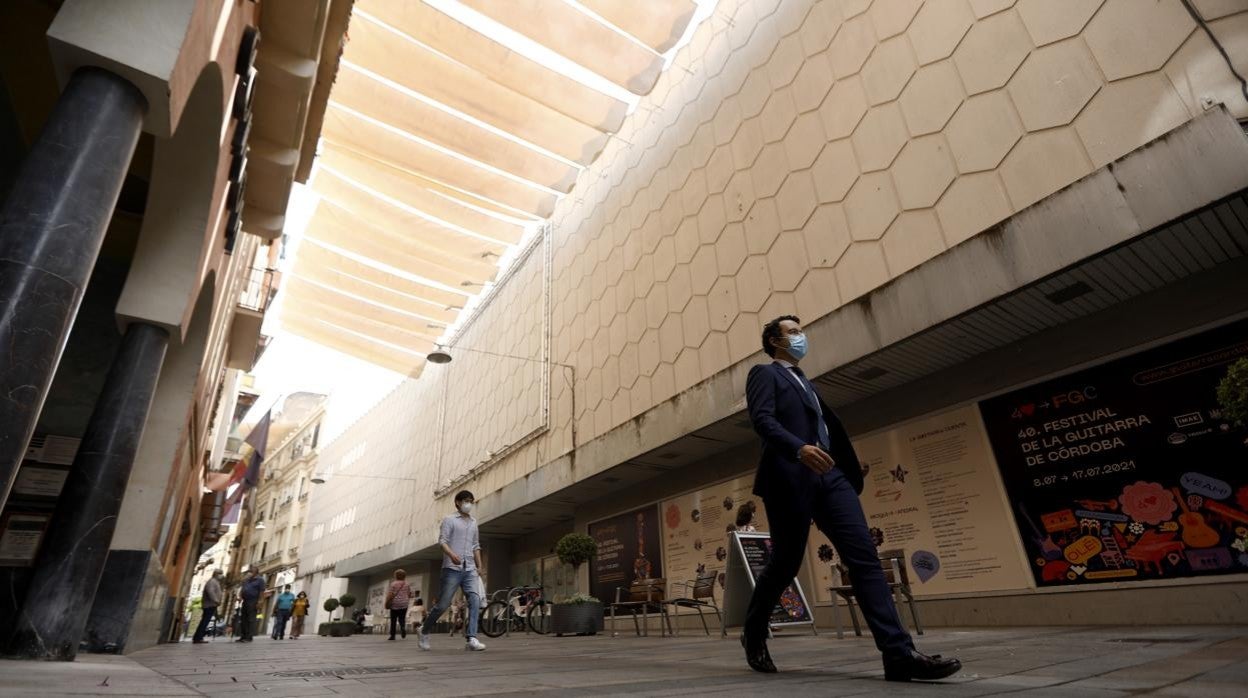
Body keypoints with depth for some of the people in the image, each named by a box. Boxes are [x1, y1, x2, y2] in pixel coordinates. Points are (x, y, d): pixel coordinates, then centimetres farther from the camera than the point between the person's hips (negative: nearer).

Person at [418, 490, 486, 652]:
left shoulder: (473, 523, 19)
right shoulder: (449, 520, 2)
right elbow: (442, 540, -9)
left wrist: (480, 567, 17)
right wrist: (451, 554, -28)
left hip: (469, 569, 4)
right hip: (452, 568, -4)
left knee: (475, 600, -14)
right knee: (443, 604, 1)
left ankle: (471, 639, -15)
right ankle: (424, 631, 26)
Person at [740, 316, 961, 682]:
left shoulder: (804, 381, 29)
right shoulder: (764, 373, 3)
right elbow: (762, 419, -13)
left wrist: (850, 464, 17)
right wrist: (798, 448, -29)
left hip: (830, 475, 7)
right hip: (791, 477, -7)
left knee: (865, 556, -5)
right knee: (785, 563, -1)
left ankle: (900, 654, -7)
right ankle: (754, 634, 21)